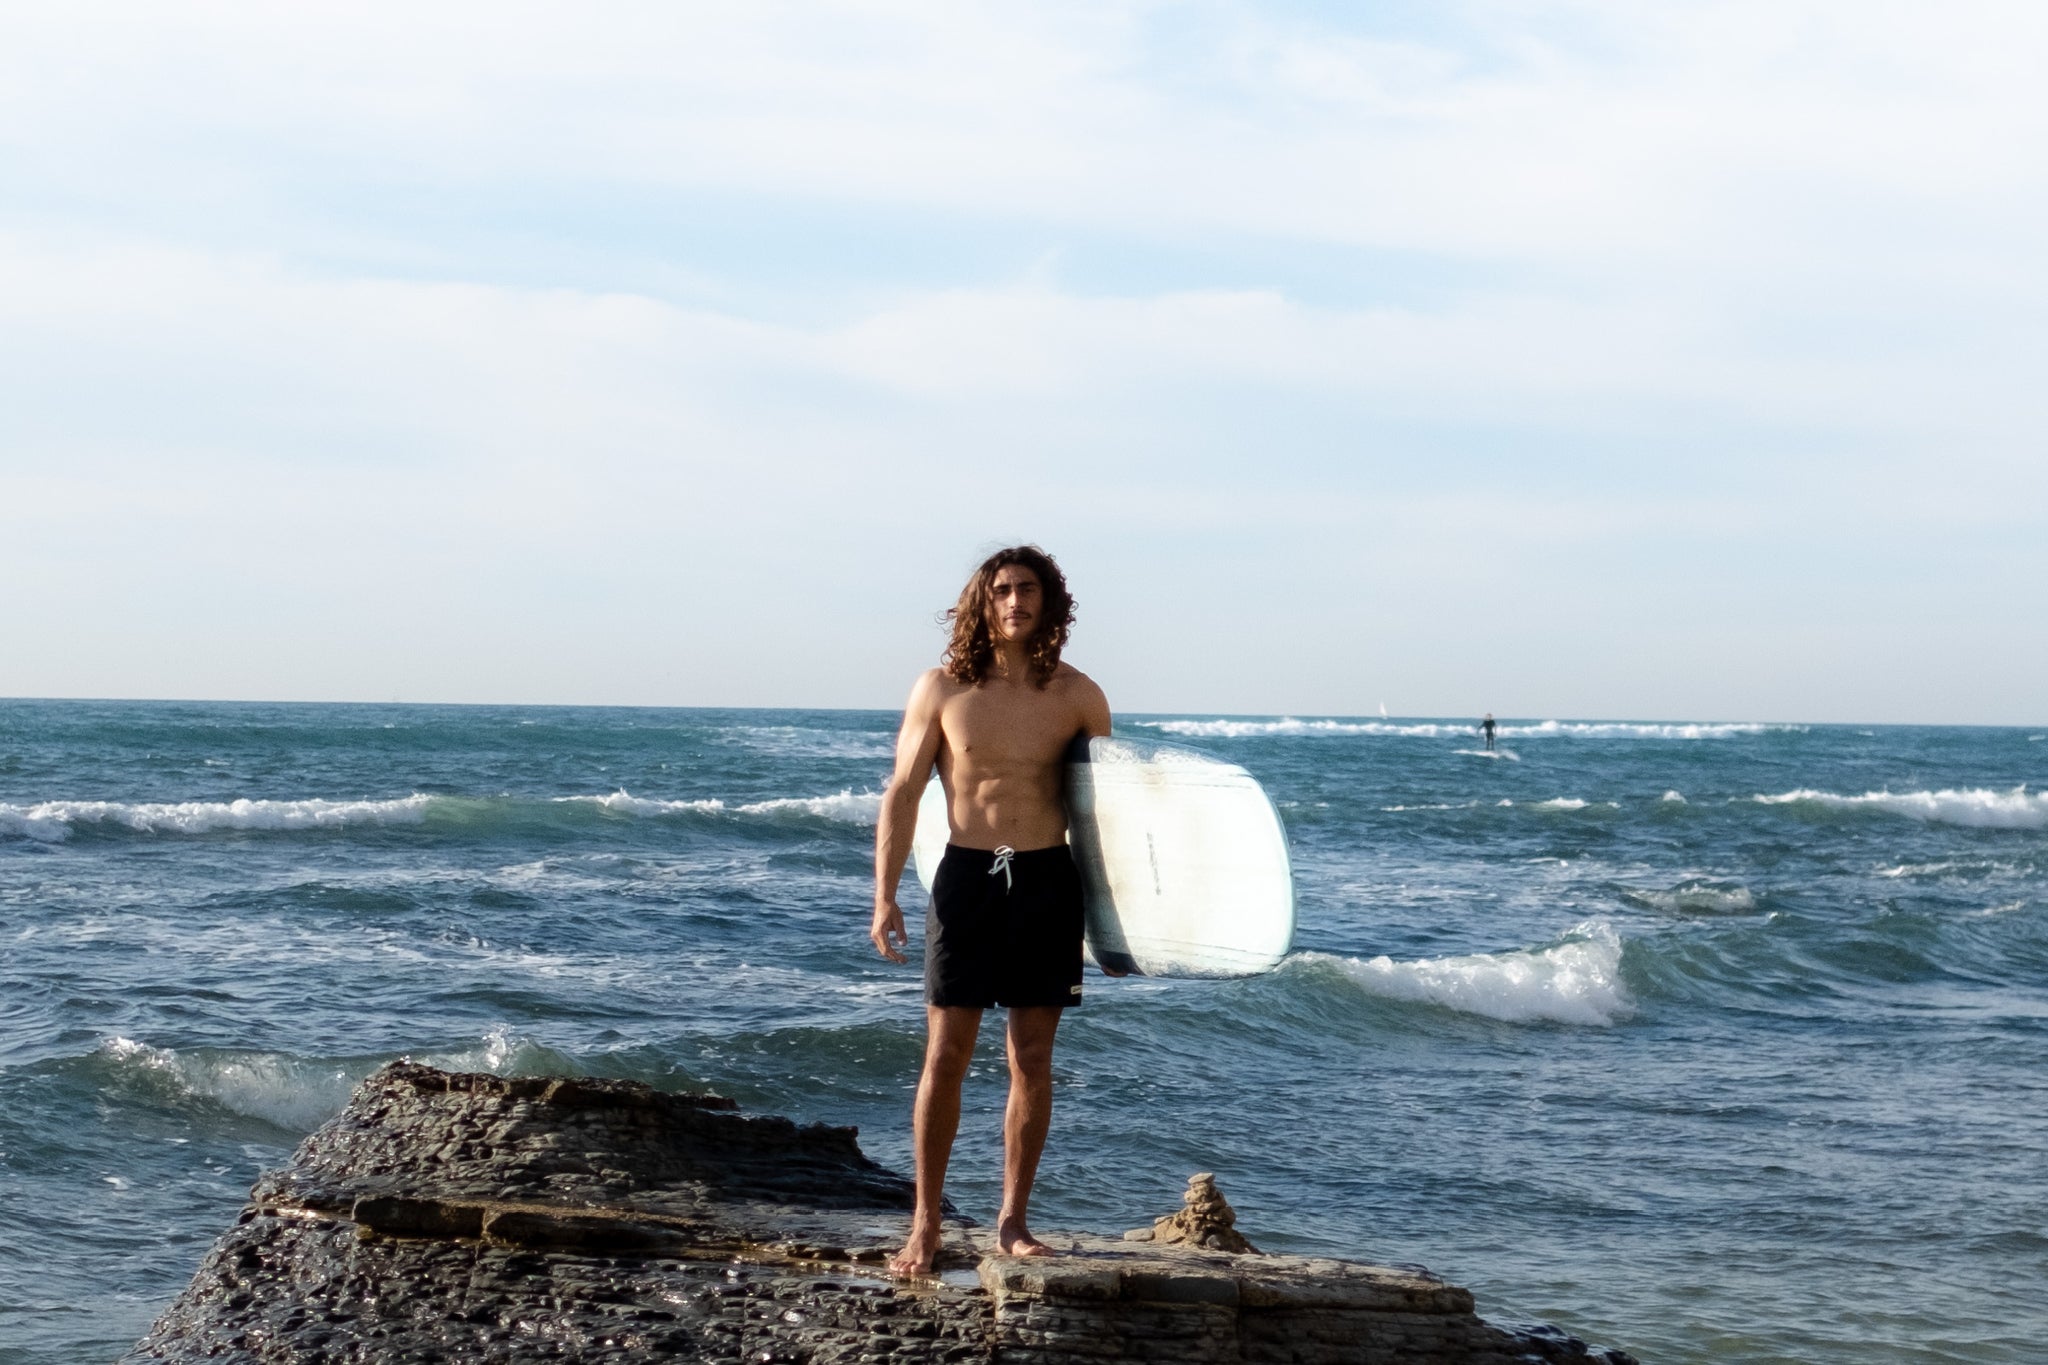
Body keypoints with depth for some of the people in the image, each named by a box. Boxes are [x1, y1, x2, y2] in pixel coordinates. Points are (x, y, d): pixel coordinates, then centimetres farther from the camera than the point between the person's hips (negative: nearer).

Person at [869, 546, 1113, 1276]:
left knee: (1032, 1062, 5)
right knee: (945, 1058, -1)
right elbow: (902, 794, 3)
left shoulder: (1076, 696, 3)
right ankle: (925, 1224, 8)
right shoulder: (942, 690, 0)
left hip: (1047, 882, 1)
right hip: (967, 878, -1)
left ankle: (1012, 1221, 15)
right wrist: (885, 896, -6)